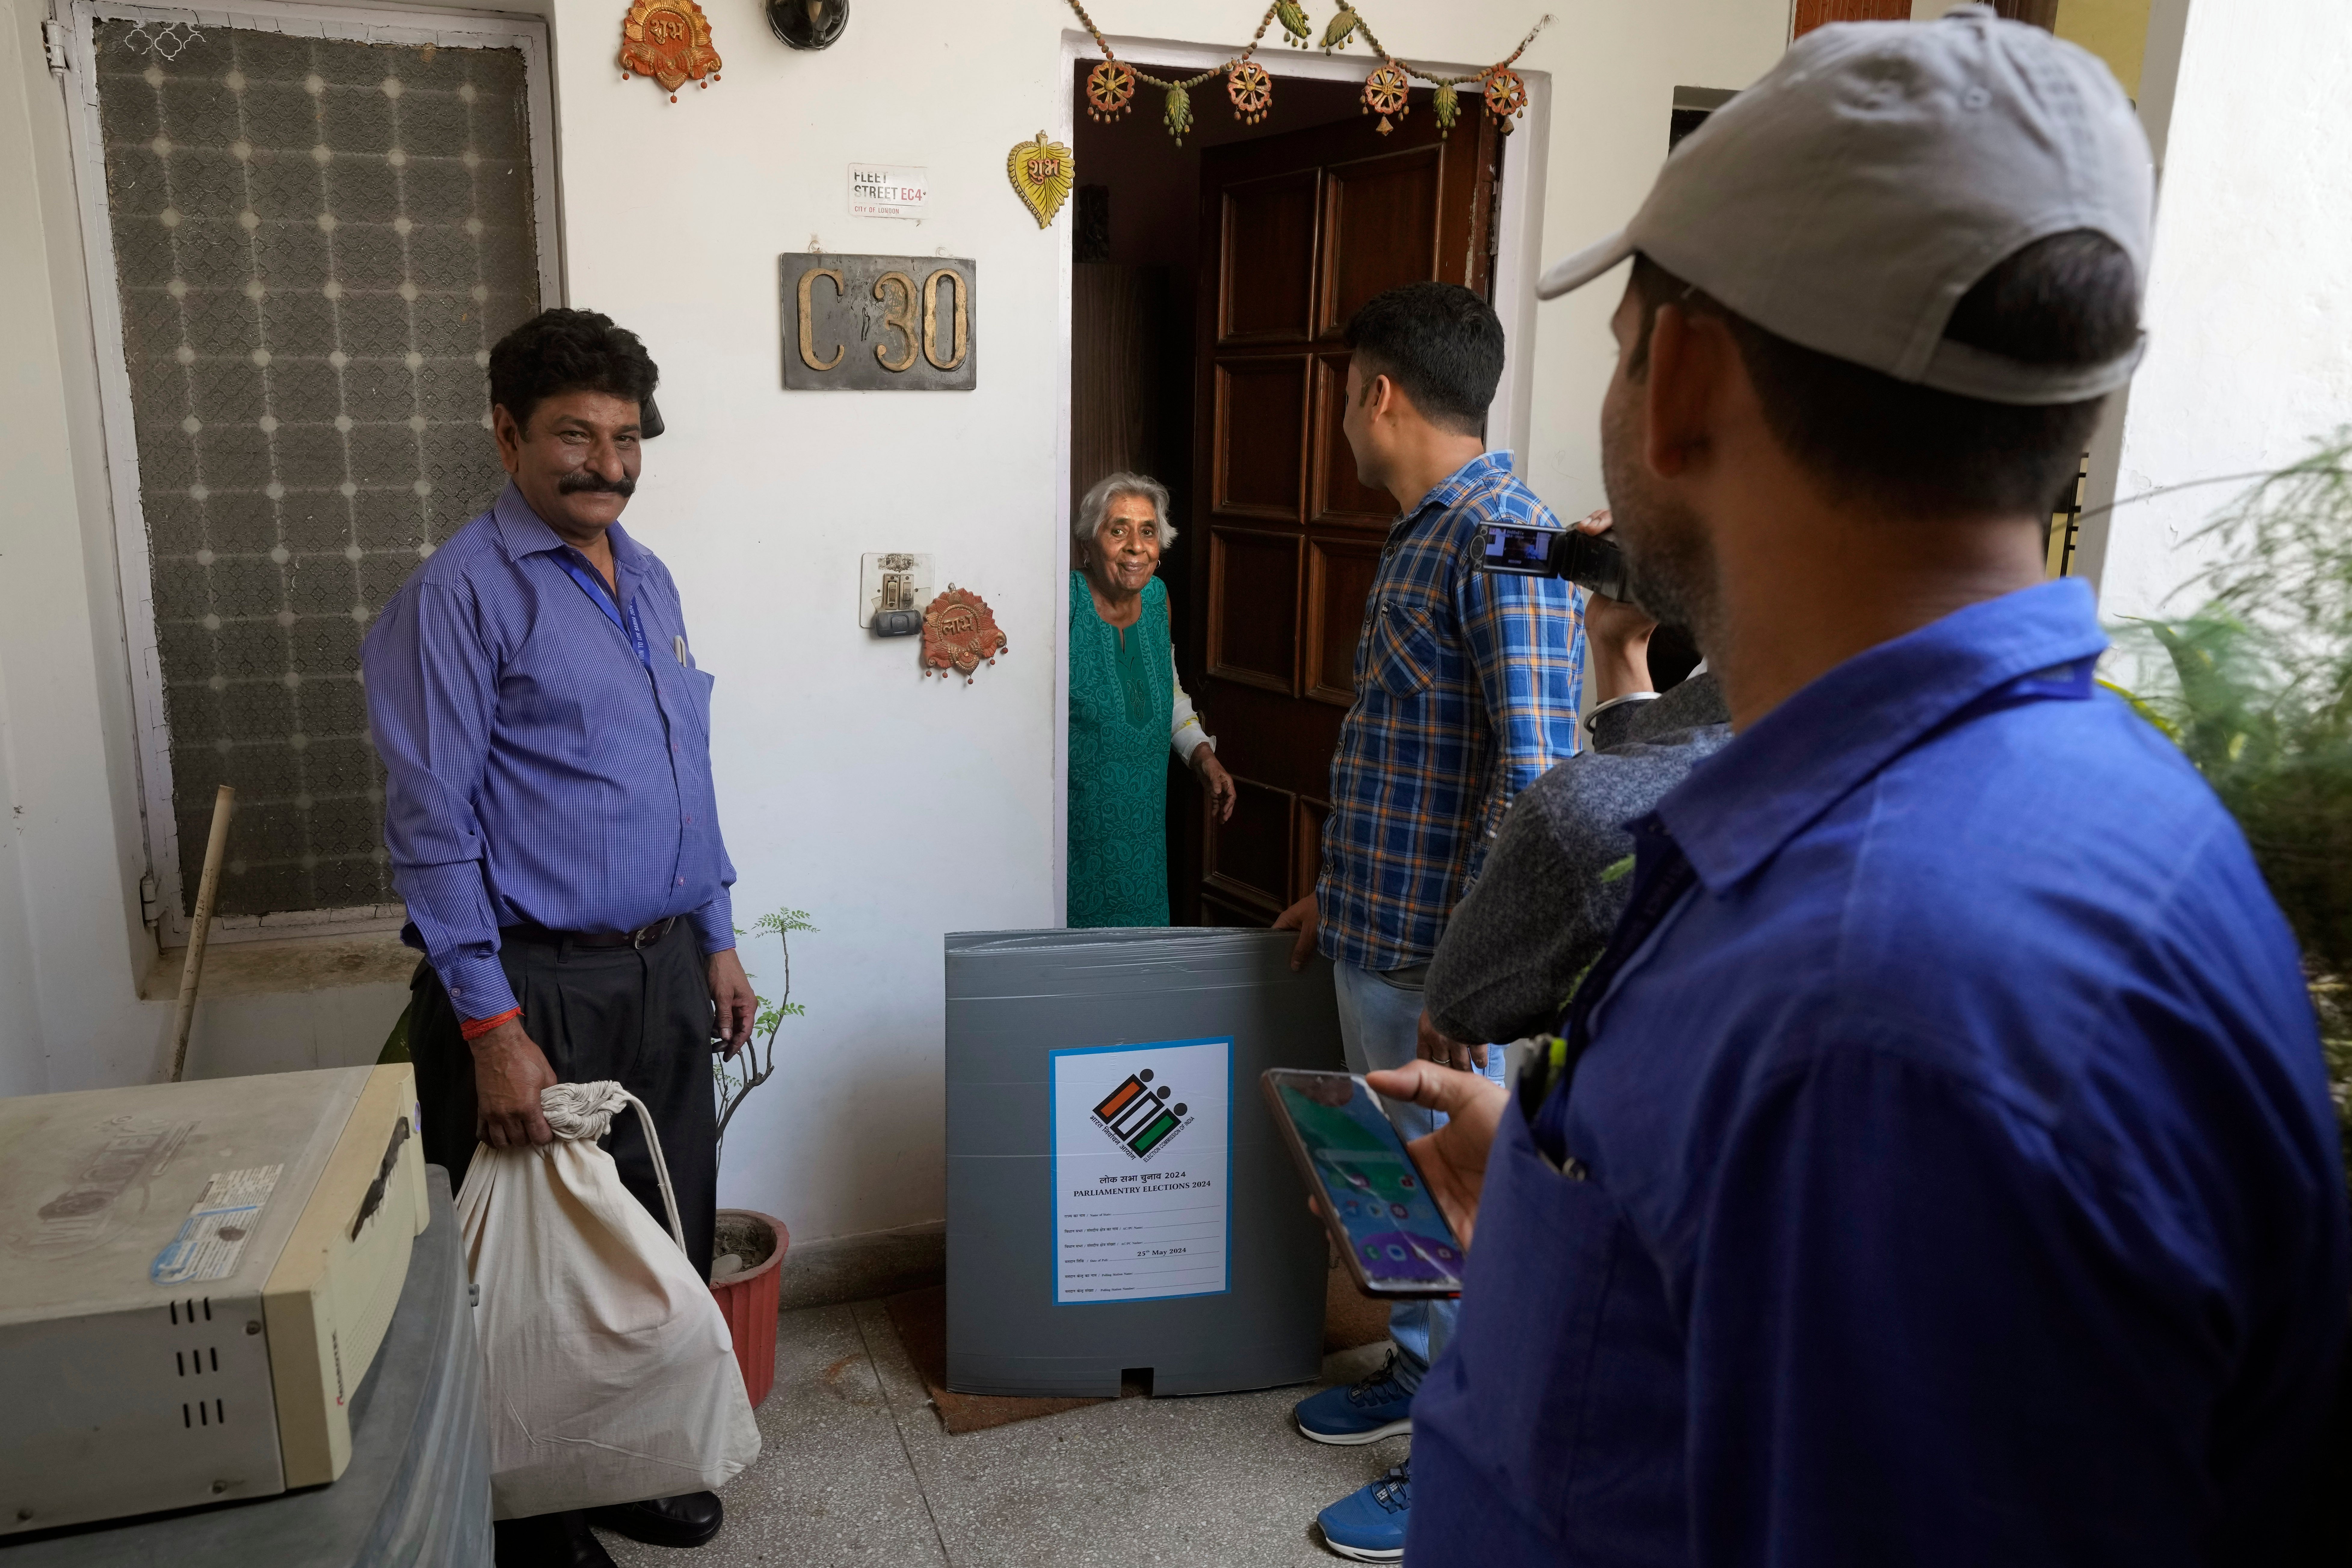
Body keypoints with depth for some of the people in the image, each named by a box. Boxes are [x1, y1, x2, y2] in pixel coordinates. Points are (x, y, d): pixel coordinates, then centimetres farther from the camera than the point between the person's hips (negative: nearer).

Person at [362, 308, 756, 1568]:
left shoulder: (649, 580, 12)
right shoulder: (461, 592, -12)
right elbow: (431, 825, -15)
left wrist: (715, 938, 15)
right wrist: (491, 1027, -19)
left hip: (664, 967, 7)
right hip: (541, 982, -7)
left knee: (668, 1234, 16)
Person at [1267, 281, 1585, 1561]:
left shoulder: (1506, 540, -20)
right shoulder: (1422, 536, 11)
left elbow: (1532, 771, -26)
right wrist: (1341, 889, 23)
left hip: (1438, 950, -9)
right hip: (1377, 934, 9)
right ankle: (1418, 1368, 42)